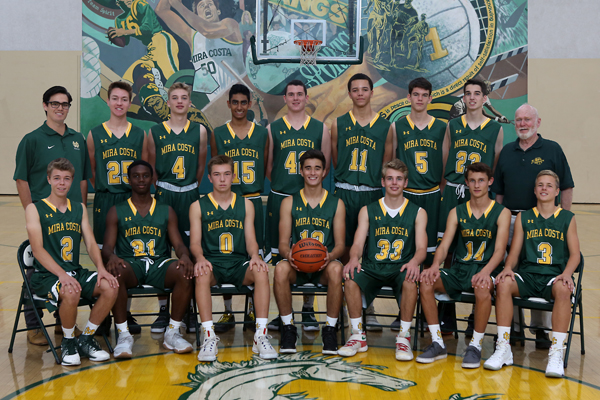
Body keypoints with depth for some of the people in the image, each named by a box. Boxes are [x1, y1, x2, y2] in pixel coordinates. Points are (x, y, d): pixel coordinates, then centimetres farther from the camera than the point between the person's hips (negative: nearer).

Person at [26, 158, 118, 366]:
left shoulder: (79, 208, 15)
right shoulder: (34, 209, 0)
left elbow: (91, 243, 9)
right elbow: (37, 249, -11)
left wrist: (101, 268, -12)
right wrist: (62, 274, -25)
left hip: (76, 272, 5)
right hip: (46, 275, -5)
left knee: (111, 286, -23)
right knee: (71, 293, -37)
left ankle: (86, 339, -3)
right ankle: (68, 343, -9)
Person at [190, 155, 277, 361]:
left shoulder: (245, 204, 15)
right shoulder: (198, 206, 10)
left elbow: (250, 239, 9)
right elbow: (195, 242, 3)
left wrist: (255, 256, -15)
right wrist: (200, 258, -21)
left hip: (239, 264, 1)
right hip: (212, 263, -1)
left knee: (261, 271, -32)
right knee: (202, 273, -37)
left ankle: (261, 335, -32)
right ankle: (209, 336, -37)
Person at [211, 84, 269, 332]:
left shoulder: (262, 133, 8)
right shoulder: (218, 134, 7)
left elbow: (265, 169, 10)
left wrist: (252, 188, 0)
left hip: (253, 200, 0)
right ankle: (228, 313, 10)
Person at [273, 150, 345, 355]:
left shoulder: (336, 204, 9)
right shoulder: (289, 203, 10)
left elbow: (340, 244, 5)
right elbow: (283, 242, 5)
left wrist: (330, 256, -19)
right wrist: (289, 255, -20)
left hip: (323, 266, 0)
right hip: (297, 266, 1)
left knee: (336, 269, -36)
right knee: (280, 268, -34)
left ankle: (330, 328, -19)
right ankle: (288, 328, -18)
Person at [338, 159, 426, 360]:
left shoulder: (417, 213, 9)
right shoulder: (368, 211, 11)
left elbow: (421, 248, -1)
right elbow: (358, 243, 1)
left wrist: (414, 262, -25)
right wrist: (354, 258, -24)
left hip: (401, 269, -1)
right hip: (372, 268, 1)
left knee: (410, 280, -35)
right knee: (350, 278, -30)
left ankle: (404, 337, -19)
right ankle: (358, 336, -14)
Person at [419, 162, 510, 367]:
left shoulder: (501, 212, 3)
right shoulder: (457, 212, 12)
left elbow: (499, 251, -8)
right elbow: (444, 245, 3)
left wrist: (486, 271, -29)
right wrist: (435, 265, -20)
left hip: (485, 270, -3)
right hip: (458, 270, 3)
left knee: (482, 287, -39)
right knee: (425, 281, -24)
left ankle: (475, 346, -22)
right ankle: (437, 343, -14)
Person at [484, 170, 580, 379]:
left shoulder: (567, 218, 12)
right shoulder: (523, 217, 15)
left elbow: (575, 254, 6)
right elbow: (514, 252, 12)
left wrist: (566, 274, -15)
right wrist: (508, 268, -11)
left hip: (554, 276, -1)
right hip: (527, 275, 2)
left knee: (563, 289, -37)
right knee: (503, 283, -31)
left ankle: (556, 353, -34)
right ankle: (503, 349, -25)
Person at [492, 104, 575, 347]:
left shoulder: (552, 150, 2)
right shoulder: (507, 152, 13)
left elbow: (566, 187, 1)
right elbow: (499, 191, 16)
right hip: (510, 220, 4)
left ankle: (542, 329, 10)